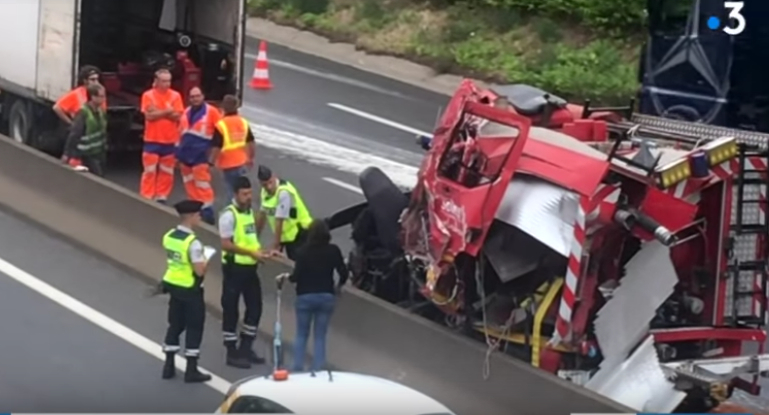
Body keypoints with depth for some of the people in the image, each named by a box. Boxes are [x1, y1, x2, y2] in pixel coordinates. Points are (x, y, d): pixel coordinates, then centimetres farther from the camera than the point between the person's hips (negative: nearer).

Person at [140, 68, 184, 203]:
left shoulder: (175, 96, 1)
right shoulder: (148, 95, -5)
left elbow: (177, 116, -9)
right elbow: (149, 116, -15)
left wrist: (158, 112, -15)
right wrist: (167, 111, -15)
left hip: (170, 141, 3)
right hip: (152, 140, -3)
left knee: (167, 172, 9)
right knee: (149, 171, -1)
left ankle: (161, 198, 18)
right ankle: (146, 199, 3)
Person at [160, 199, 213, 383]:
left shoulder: (169, 236, 1)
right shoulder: (193, 242, -24)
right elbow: (200, 270, -24)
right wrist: (206, 261, -4)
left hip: (173, 285, 7)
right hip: (190, 290, -7)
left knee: (175, 324, 18)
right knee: (194, 327, 4)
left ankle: (169, 366, 22)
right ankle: (191, 370, 8)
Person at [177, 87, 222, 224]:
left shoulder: (211, 111, -6)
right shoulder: (186, 112, 14)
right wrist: (178, 152, 18)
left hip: (200, 155, -7)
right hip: (185, 155, 7)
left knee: (202, 184, -11)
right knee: (190, 184, 12)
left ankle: (207, 209, -9)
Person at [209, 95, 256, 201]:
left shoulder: (221, 125, -17)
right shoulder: (244, 122, 2)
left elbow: (216, 148, -19)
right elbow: (251, 143, 9)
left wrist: (211, 163, -8)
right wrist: (251, 158, 23)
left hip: (228, 164, -6)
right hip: (242, 162, 6)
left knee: (233, 190, 3)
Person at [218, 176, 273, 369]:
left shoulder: (249, 210, 11)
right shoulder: (229, 214, -15)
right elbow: (226, 244, -20)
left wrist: (260, 251, 5)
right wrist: (251, 252, -22)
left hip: (250, 266, 8)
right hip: (234, 267, -8)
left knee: (255, 307, 11)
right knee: (231, 310, 0)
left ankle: (246, 348, 23)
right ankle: (232, 353, 6)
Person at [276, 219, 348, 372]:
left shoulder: (303, 251, -9)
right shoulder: (333, 250, -4)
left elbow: (297, 276, -12)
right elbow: (343, 273, -4)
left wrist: (285, 276, 9)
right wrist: (338, 286, 16)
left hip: (305, 296, -1)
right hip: (326, 296, 1)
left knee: (301, 335, 12)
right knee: (320, 336, 8)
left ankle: (297, 368, 7)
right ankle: (317, 369, 2)